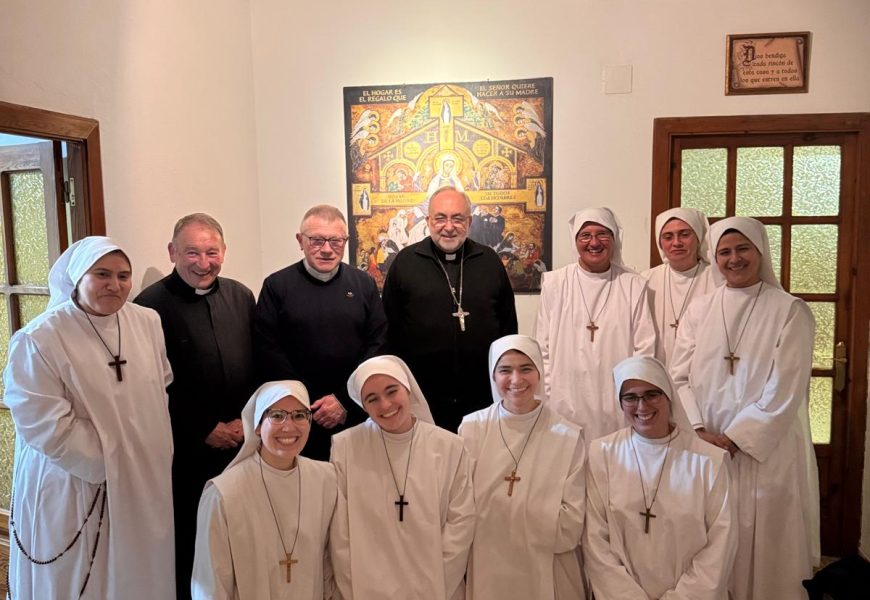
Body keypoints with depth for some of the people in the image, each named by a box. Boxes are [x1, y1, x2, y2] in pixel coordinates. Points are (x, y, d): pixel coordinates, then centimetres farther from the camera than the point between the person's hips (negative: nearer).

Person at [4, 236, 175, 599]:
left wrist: (152, 452, 7)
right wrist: (111, 464, -12)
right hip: (74, 490, -4)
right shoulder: (37, 341, -17)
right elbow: (49, 429, -19)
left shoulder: (148, 322, 0)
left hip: (145, 483, 5)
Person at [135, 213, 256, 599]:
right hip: (184, 451, -4)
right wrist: (205, 430, -10)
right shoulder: (151, 305, -11)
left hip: (243, 443, 4)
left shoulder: (241, 297, 6)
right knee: (186, 537, 10)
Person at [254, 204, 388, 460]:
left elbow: (379, 344, 1)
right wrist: (307, 405, -10)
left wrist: (345, 400, -8)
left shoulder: (364, 284, 5)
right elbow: (267, 350, -5)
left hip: (356, 416, 2)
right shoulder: (276, 285, 0)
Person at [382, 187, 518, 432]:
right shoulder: (405, 261, 1)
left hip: (483, 400, 2)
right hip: (421, 400, -1)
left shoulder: (489, 261, 6)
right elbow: (389, 328, 2)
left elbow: (508, 325, 10)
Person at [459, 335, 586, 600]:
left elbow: (571, 526, -11)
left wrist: (500, 509, -10)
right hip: (485, 571, 1)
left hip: (547, 574, -1)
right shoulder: (471, 429, -7)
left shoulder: (569, 437, -11)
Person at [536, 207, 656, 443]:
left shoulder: (634, 285, 4)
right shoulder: (554, 283, 3)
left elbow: (644, 349, 5)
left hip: (617, 407, 0)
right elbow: (543, 348, 5)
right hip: (567, 404, 0)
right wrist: (548, 398, 1)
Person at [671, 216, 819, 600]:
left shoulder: (790, 312, -2)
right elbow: (679, 378, 2)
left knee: (763, 548, 6)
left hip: (765, 453, -3)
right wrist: (700, 432, -11)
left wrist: (735, 438, -13)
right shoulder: (698, 311, 7)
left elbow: (785, 391, -9)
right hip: (704, 451, 3)